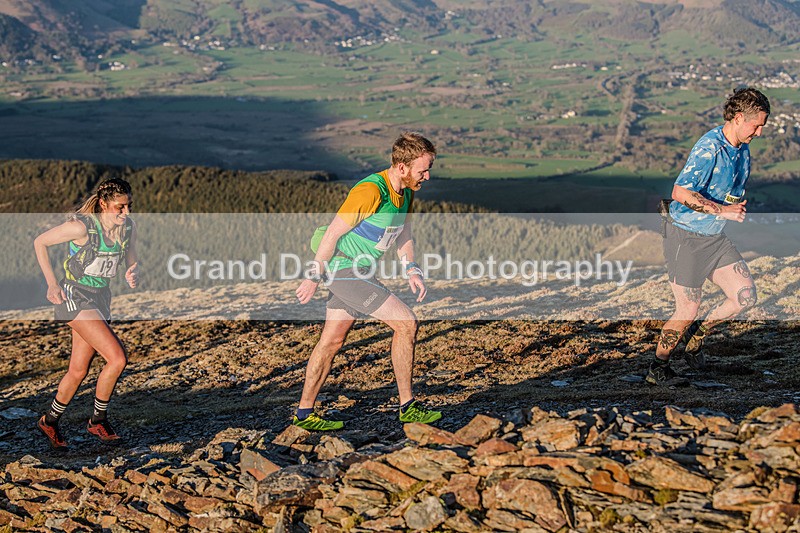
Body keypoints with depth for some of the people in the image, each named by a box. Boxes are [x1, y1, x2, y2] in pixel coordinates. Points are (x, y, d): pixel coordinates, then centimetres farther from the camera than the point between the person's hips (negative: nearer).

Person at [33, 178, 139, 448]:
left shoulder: (128, 227, -1)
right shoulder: (82, 226, -20)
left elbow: (132, 262, 13)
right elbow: (40, 242, -8)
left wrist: (133, 275, -11)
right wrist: (51, 283, -11)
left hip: (100, 298, 7)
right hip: (74, 296, -7)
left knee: (78, 371, 11)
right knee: (117, 358, -17)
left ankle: (50, 421, 31)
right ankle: (98, 420, 2)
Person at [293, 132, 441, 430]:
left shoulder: (406, 191, 4)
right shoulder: (371, 191, -25)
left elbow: (403, 232, 20)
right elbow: (332, 234, -20)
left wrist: (411, 271, 8)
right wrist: (314, 278, -15)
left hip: (359, 270, 9)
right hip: (345, 270, -9)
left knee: (332, 341, 14)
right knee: (406, 323, -11)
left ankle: (304, 414, 23)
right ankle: (407, 407, -3)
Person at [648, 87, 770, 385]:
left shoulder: (743, 150, 7)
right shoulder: (709, 148, -22)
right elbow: (680, 192, -30)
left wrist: (738, 207, 4)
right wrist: (722, 210, -27)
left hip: (716, 238, 8)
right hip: (686, 237, -8)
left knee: (746, 296, 0)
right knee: (688, 310, -2)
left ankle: (697, 335, 23)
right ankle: (658, 369, 18)